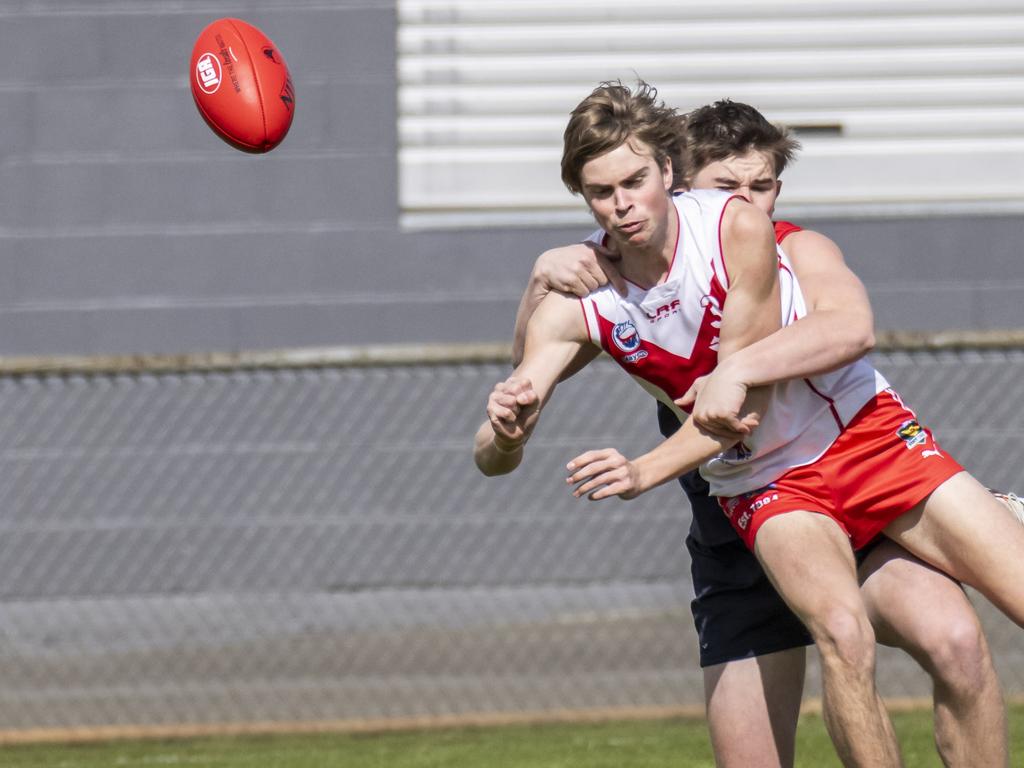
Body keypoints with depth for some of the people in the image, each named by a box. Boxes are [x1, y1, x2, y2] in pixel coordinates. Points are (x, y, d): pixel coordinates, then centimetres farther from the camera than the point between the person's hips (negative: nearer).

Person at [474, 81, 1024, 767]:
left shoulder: (739, 229, -19)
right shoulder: (577, 304, -12)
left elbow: (745, 401, -16)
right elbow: (493, 459, -15)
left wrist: (645, 473, -29)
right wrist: (505, 430, -39)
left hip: (868, 431, 0)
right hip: (767, 483, 0)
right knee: (842, 633, -31)